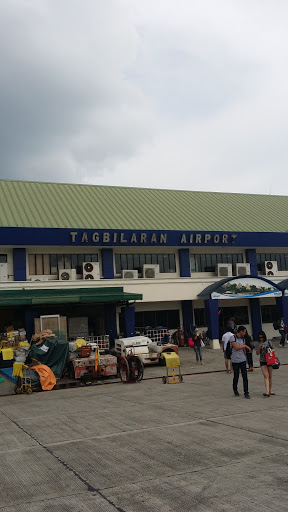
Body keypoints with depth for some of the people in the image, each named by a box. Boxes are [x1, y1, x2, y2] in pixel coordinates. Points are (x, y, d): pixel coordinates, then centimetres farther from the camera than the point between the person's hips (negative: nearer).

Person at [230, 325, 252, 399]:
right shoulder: (233, 338, -8)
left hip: (242, 360, 4)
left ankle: (246, 393, -1)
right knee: (236, 376, 4)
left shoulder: (243, 339, 11)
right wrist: (245, 346, -9)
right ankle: (235, 390, 25)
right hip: (235, 360, -4)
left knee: (245, 376, -4)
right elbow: (236, 348, -17)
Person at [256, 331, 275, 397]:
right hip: (263, 361, -1)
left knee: (270, 376, 9)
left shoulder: (268, 342, 1)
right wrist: (259, 348, -13)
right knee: (266, 376, -12)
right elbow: (257, 353, 4)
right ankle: (267, 391, -20)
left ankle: (270, 390, 21)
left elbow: (273, 349, 8)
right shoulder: (258, 344, 3)